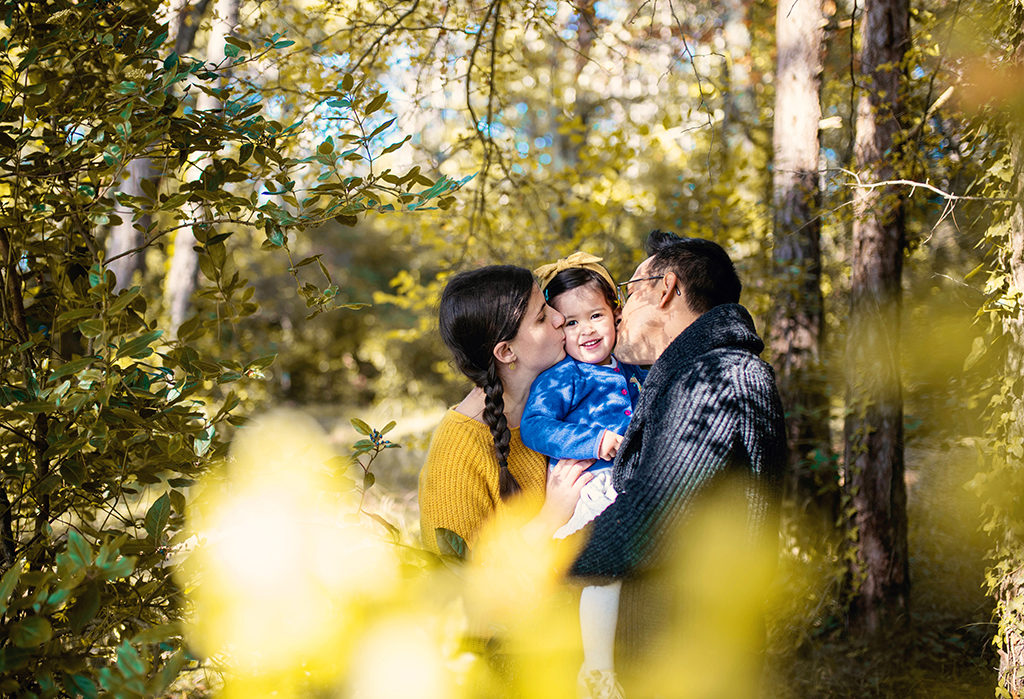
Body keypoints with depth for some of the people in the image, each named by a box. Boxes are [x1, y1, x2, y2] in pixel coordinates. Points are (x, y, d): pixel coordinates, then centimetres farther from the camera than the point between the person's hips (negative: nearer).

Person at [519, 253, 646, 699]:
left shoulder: (632, 374, 19)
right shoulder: (561, 377, -4)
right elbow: (534, 426, -16)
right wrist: (593, 442, -24)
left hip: (630, 486, 8)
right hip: (584, 487, -8)